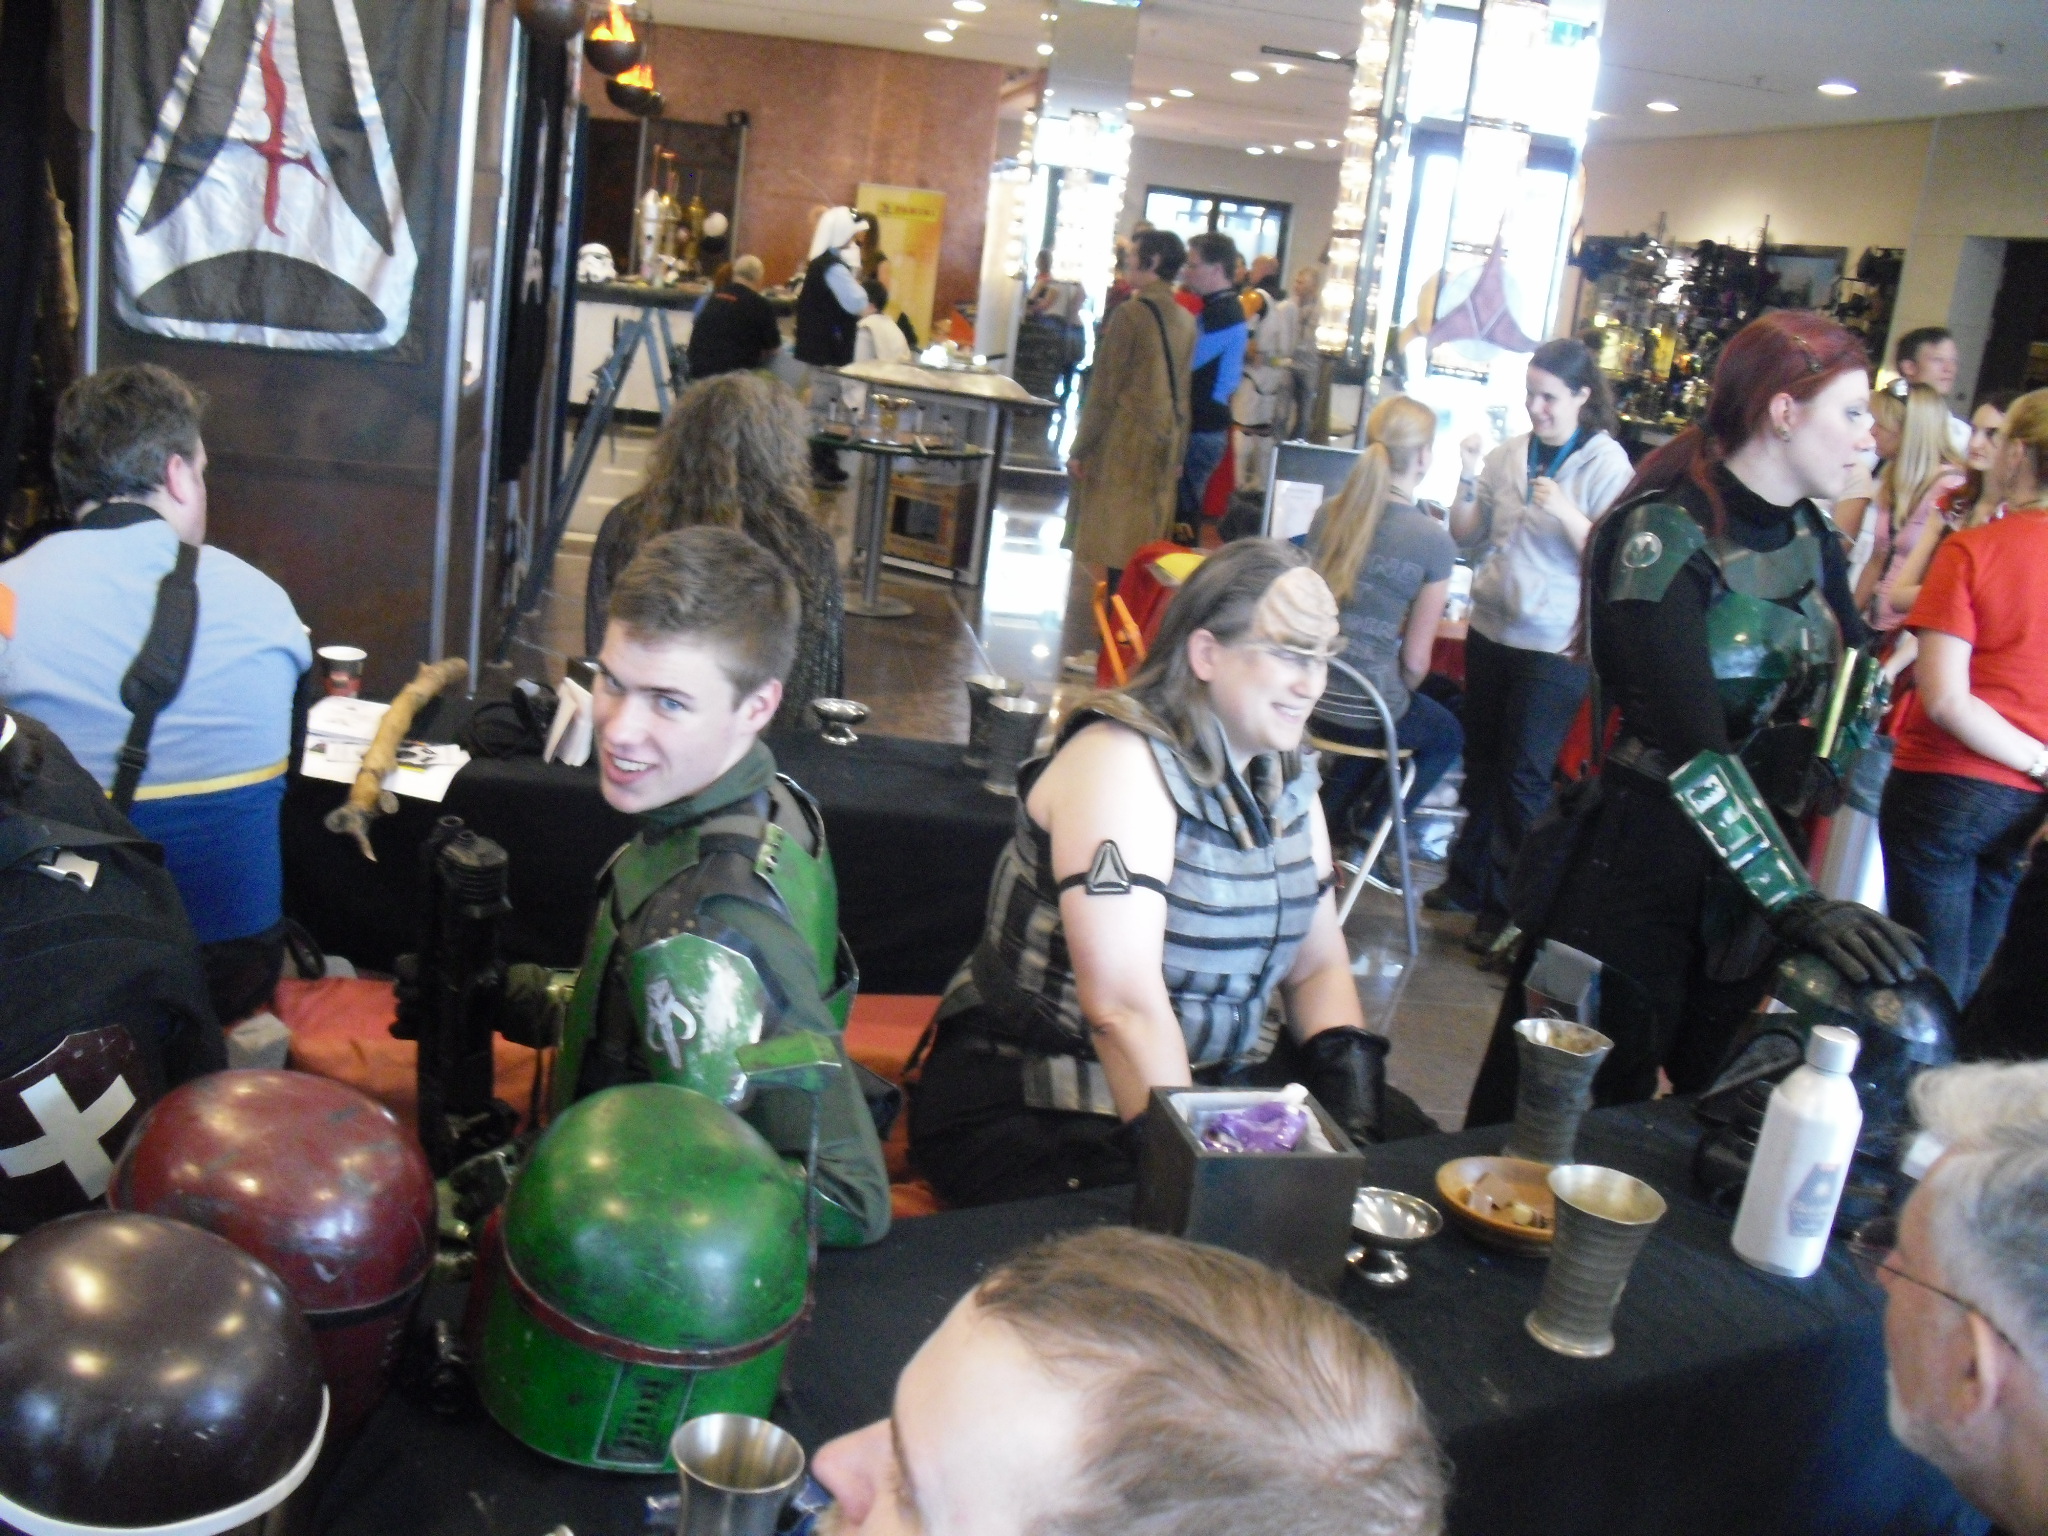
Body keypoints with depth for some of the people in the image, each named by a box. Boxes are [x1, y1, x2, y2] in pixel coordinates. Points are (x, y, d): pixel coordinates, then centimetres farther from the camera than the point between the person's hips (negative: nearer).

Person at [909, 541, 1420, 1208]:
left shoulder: (1288, 779, 8)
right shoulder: (1123, 761, -17)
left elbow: (1318, 966, 13)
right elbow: (1124, 1004, -25)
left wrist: (1353, 1105, -4)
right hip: (1035, 1110, -7)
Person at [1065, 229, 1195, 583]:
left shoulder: (1131, 313, -12)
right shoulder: (1185, 319, 8)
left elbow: (1104, 390, -11)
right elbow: (1181, 393, 13)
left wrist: (1079, 449, -6)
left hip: (1123, 443, -7)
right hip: (1164, 444, 7)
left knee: (1114, 547, -2)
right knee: (1144, 549, 11)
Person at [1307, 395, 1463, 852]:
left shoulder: (1329, 514, -1)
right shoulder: (1434, 542, -16)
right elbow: (1415, 660, -11)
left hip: (1308, 694, 5)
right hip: (1364, 712, -5)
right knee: (1447, 736, 29)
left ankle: (1327, 819, 41)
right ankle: (1364, 835, 27)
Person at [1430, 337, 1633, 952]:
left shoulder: (1607, 465, -9)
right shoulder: (1509, 455, 4)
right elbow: (1468, 538, 8)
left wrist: (1566, 513, -26)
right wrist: (1468, 478, -6)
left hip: (1555, 646, -5)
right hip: (1491, 629, 5)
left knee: (1523, 774, 0)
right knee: (1482, 759, 17)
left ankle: (1508, 903, 12)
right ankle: (1469, 877, 32)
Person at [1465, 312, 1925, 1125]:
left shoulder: (1809, 535, 7)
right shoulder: (1664, 534, -16)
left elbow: (1851, 701, 8)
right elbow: (1694, 748, -25)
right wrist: (1798, 901, -30)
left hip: (1757, 868, 7)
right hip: (1641, 867, -7)